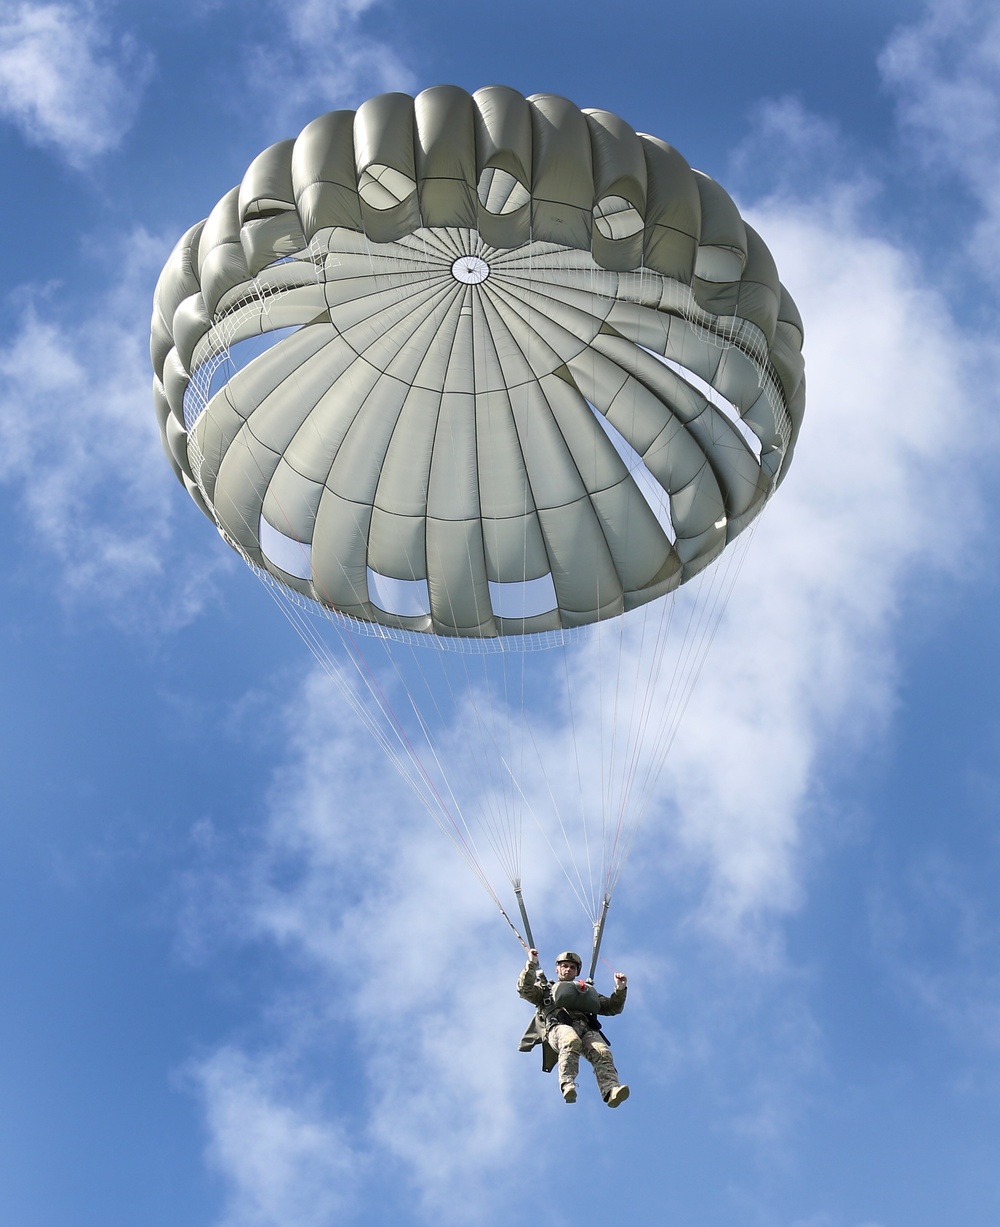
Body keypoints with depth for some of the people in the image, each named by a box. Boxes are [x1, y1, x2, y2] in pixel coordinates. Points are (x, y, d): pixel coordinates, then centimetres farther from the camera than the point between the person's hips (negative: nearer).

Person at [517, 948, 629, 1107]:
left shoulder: (588, 991, 42)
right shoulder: (545, 988, 35)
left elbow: (613, 1008, 36)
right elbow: (524, 989, 15)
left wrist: (620, 989, 20)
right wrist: (532, 965, 8)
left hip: (586, 1029, 3)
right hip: (558, 1027, -2)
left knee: (602, 1052, -32)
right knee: (571, 1041, -41)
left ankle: (611, 1090, -54)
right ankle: (567, 1085, -56)